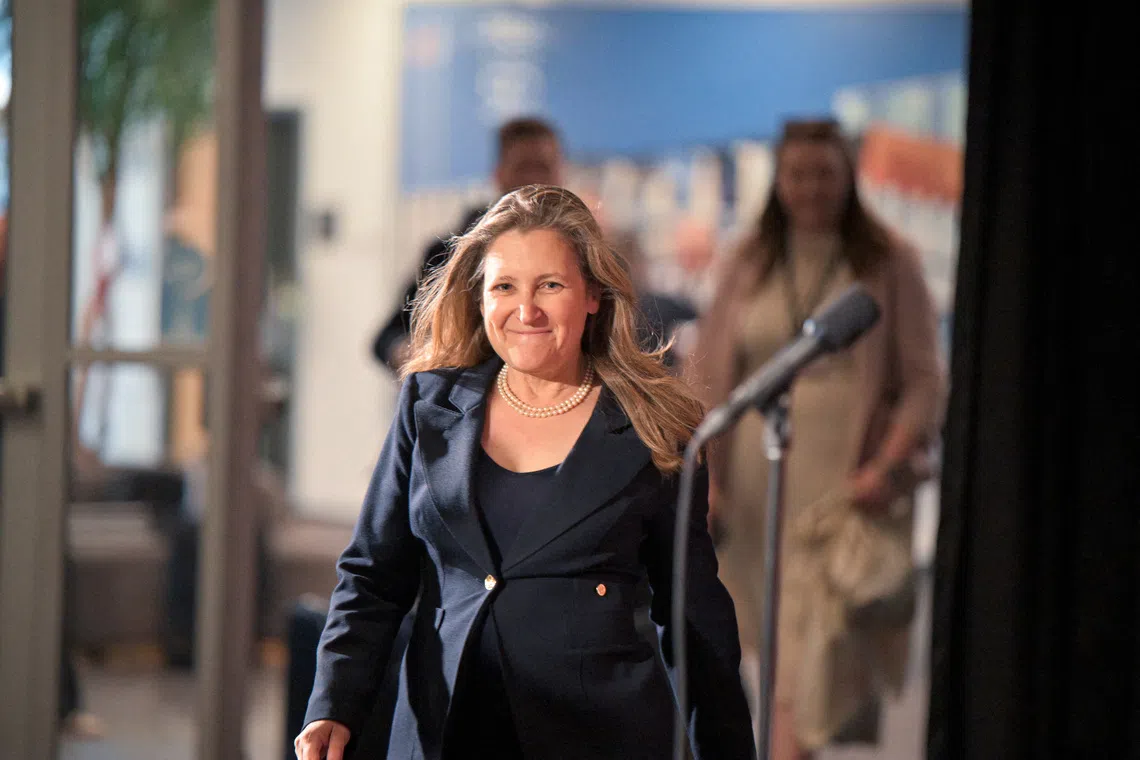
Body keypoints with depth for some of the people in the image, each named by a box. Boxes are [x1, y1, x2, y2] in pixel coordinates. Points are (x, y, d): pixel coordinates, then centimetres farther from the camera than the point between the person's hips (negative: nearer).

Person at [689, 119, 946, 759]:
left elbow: (925, 381, -4)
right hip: (756, 480, 4)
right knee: (773, 637, 10)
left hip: (846, 482, -4)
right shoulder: (750, 267, 10)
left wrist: (887, 466, -16)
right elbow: (706, 376, 10)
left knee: (815, 641, -12)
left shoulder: (888, 264, 0)